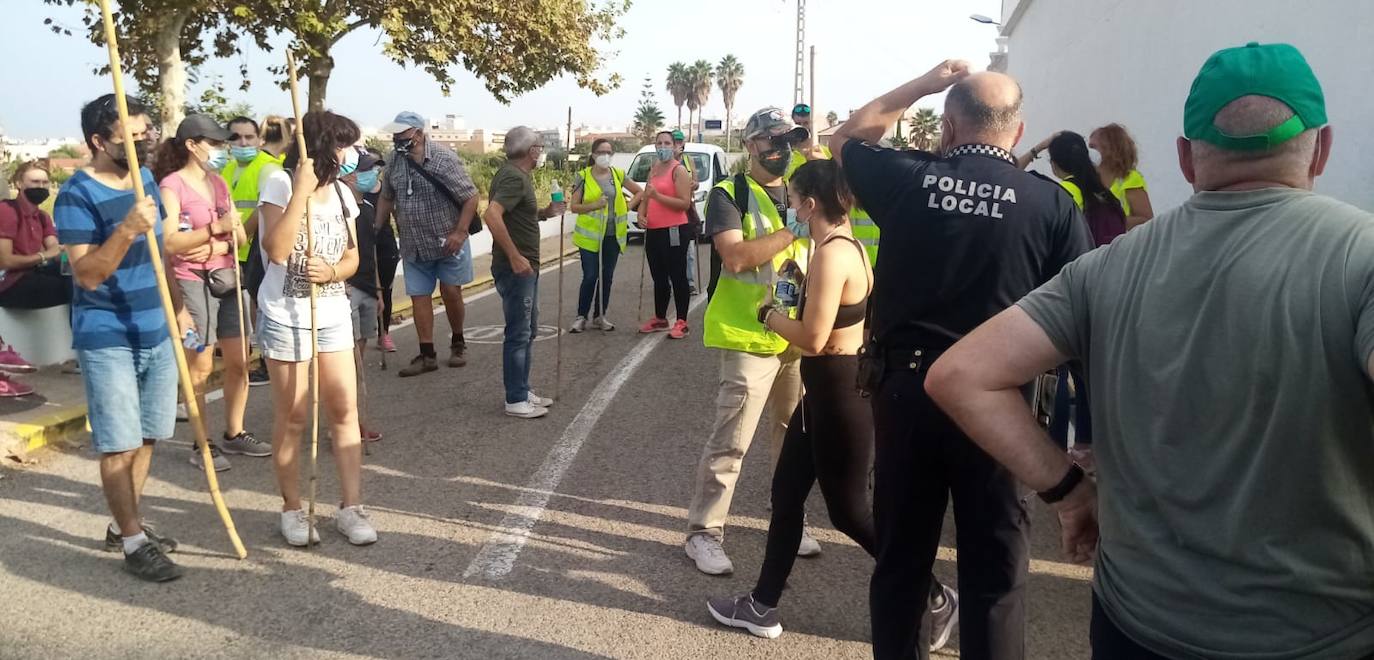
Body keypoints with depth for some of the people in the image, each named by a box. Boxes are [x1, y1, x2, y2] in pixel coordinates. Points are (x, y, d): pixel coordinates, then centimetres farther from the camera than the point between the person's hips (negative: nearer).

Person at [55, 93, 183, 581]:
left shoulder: (146, 179, 8)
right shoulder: (77, 194, -14)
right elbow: (87, 274, -21)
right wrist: (126, 230, -33)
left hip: (156, 332, 7)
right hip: (107, 338, -7)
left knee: (146, 437, 14)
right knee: (119, 443, -1)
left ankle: (123, 525, 28)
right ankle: (133, 541, 10)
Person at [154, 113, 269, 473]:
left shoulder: (219, 182, 14)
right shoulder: (172, 184, -7)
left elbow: (240, 236, 9)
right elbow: (170, 242, -17)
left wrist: (216, 247, -10)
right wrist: (216, 229, -24)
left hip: (226, 279, 7)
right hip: (192, 282, -7)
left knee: (239, 360, 9)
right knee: (200, 366, -2)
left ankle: (234, 434, 21)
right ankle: (202, 444, 7)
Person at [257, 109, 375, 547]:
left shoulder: (340, 192, 8)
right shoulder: (280, 184, -10)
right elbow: (277, 251, -23)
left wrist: (332, 271, -12)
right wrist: (301, 191, -26)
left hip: (333, 315, 6)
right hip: (286, 317, -5)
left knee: (345, 409, 3)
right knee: (292, 416, 3)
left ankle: (351, 507, 10)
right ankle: (292, 509, 17)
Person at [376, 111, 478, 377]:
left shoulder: (444, 158, -17)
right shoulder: (395, 161, 0)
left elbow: (471, 197, -15)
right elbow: (386, 198, 14)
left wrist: (460, 233, -22)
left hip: (447, 242, -5)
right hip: (413, 246, 5)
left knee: (450, 292, 1)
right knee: (419, 296, 4)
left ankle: (458, 343, 24)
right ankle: (427, 355, 10)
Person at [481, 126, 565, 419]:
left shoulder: (516, 174, 13)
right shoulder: (514, 177, -18)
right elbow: (491, 214, -31)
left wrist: (545, 212, 11)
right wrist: (515, 257, -29)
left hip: (526, 266, 10)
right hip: (515, 267, -10)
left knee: (528, 329, 17)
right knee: (518, 333, -3)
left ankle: (523, 390, 26)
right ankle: (516, 400, 4)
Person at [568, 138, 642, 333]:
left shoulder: (618, 175, 6)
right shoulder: (584, 176, -3)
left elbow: (639, 191, 18)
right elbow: (574, 206, -4)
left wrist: (628, 207, 3)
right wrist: (593, 205, -19)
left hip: (613, 235, 4)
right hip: (590, 235, -3)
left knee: (607, 277, 8)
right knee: (590, 277, -6)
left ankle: (599, 316, 20)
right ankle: (581, 317, 7)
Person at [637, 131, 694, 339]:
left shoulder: (679, 170, -7)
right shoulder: (654, 169, 17)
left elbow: (685, 203, -17)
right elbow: (646, 197, 24)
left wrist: (657, 195, -23)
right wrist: (641, 214, 4)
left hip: (673, 231, -8)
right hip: (653, 231, 8)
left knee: (677, 277, -3)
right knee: (659, 278, 15)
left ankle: (681, 322, 1)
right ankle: (659, 319, 26)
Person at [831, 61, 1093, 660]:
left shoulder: (907, 178, -4)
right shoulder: (1052, 202, -7)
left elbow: (845, 140, 17)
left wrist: (921, 85, 15)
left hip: (904, 385, 2)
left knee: (901, 552, 16)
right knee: (994, 565, 10)